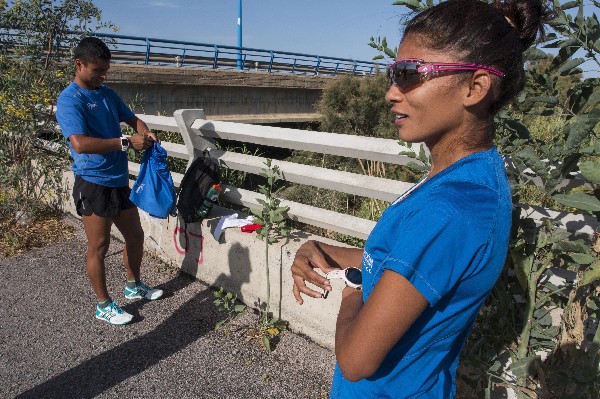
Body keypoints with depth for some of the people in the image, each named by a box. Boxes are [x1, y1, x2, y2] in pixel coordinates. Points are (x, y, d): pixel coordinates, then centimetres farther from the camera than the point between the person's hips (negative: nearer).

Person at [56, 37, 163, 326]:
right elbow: (80, 143, -26)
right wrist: (126, 142, -25)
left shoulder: (107, 94, 11)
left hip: (119, 181, 8)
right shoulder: (69, 100, -13)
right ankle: (103, 305, 19)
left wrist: (145, 133, -1)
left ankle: (133, 286, 37)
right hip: (93, 183, -8)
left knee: (135, 236, 16)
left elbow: (131, 118, 22)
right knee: (99, 246, 2)